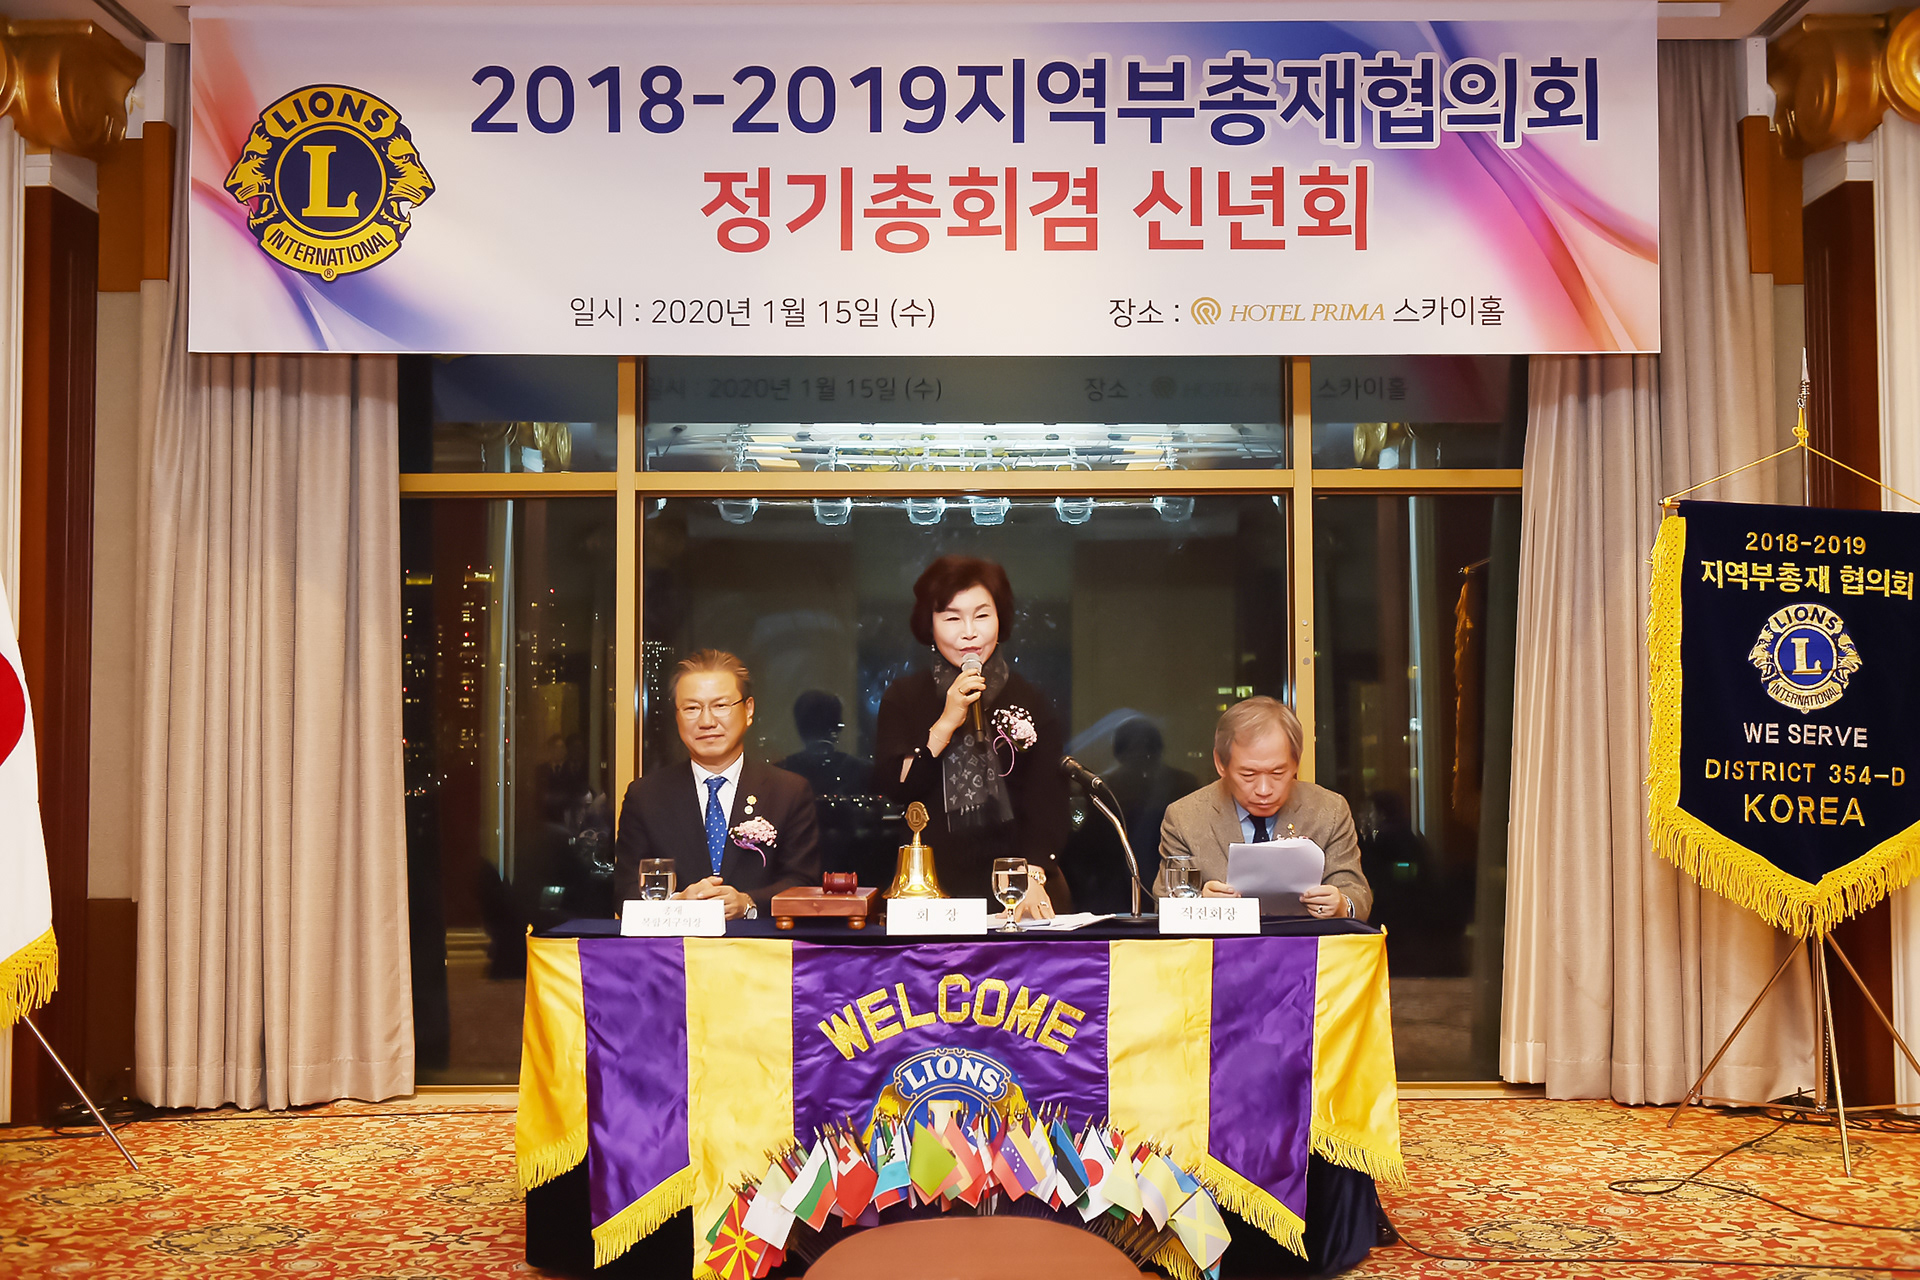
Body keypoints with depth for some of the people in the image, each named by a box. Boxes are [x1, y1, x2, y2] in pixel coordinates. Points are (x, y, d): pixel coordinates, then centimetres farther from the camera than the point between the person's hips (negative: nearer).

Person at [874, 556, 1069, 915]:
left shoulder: (1032, 704, 6)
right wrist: (947, 721, -11)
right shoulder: (903, 697, 9)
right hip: (933, 889, 0)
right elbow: (892, 788, -3)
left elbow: (1046, 806, -1)